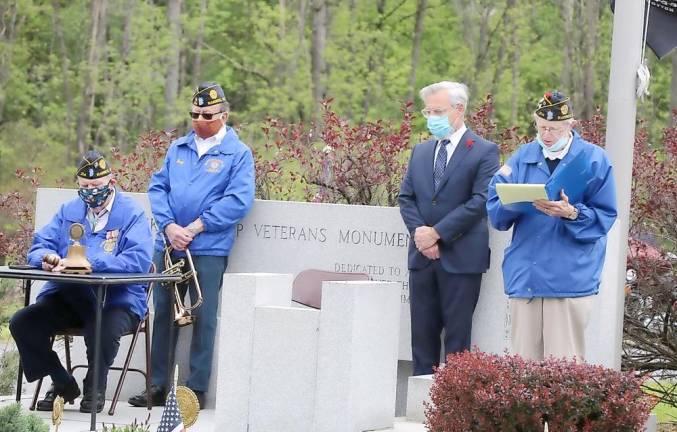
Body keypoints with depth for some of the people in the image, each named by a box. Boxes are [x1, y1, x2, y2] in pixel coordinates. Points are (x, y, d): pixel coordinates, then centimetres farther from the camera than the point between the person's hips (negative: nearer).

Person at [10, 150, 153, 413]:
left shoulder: (132, 214, -3)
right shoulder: (68, 212, 16)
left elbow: (139, 261, -18)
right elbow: (39, 247, 12)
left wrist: (91, 263, -27)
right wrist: (47, 258, -15)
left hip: (117, 300, -5)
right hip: (68, 296, 5)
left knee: (105, 331, -38)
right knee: (22, 323, -17)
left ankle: (95, 388, -2)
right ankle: (63, 384, 6)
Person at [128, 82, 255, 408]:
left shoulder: (238, 154, 0)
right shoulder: (178, 148, 14)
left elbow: (238, 200, -10)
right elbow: (157, 187, 9)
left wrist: (194, 228, -14)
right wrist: (169, 226, -9)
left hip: (209, 249, -4)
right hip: (169, 245, 4)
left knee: (203, 318, -3)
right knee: (163, 314, 6)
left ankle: (197, 388, 3)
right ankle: (158, 385, 12)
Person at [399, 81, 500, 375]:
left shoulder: (484, 152, -4)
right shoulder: (421, 152, 15)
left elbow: (479, 202, -13)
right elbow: (406, 198, 12)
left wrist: (437, 233, -15)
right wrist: (419, 232, -7)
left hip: (460, 257, -6)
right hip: (422, 256, 6)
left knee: (457, 332, -3)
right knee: (422, 330, 6)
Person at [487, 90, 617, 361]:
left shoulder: (594, 160, 3)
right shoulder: (522, 158, 13)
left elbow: (604, 217, -2)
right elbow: (495, 211, 7)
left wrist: (572, 214, -20)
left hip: (571, 276, -3)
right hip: (524, 275, 3)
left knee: (564, 367, -6)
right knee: (524, 361, 3)